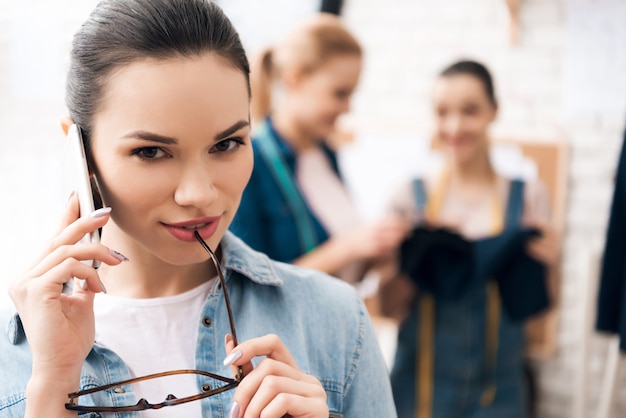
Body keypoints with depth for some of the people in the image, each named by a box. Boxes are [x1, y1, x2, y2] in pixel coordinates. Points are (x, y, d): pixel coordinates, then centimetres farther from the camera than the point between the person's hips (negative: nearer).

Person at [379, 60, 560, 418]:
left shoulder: (528, 196, -2)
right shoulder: (410, 196, -4)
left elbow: (533, 307, 3)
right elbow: (389, 308, -3)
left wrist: (543, 265, -15)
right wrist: (421, 254, -19)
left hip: (497, 386, 0)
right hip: (422, 383, 0)